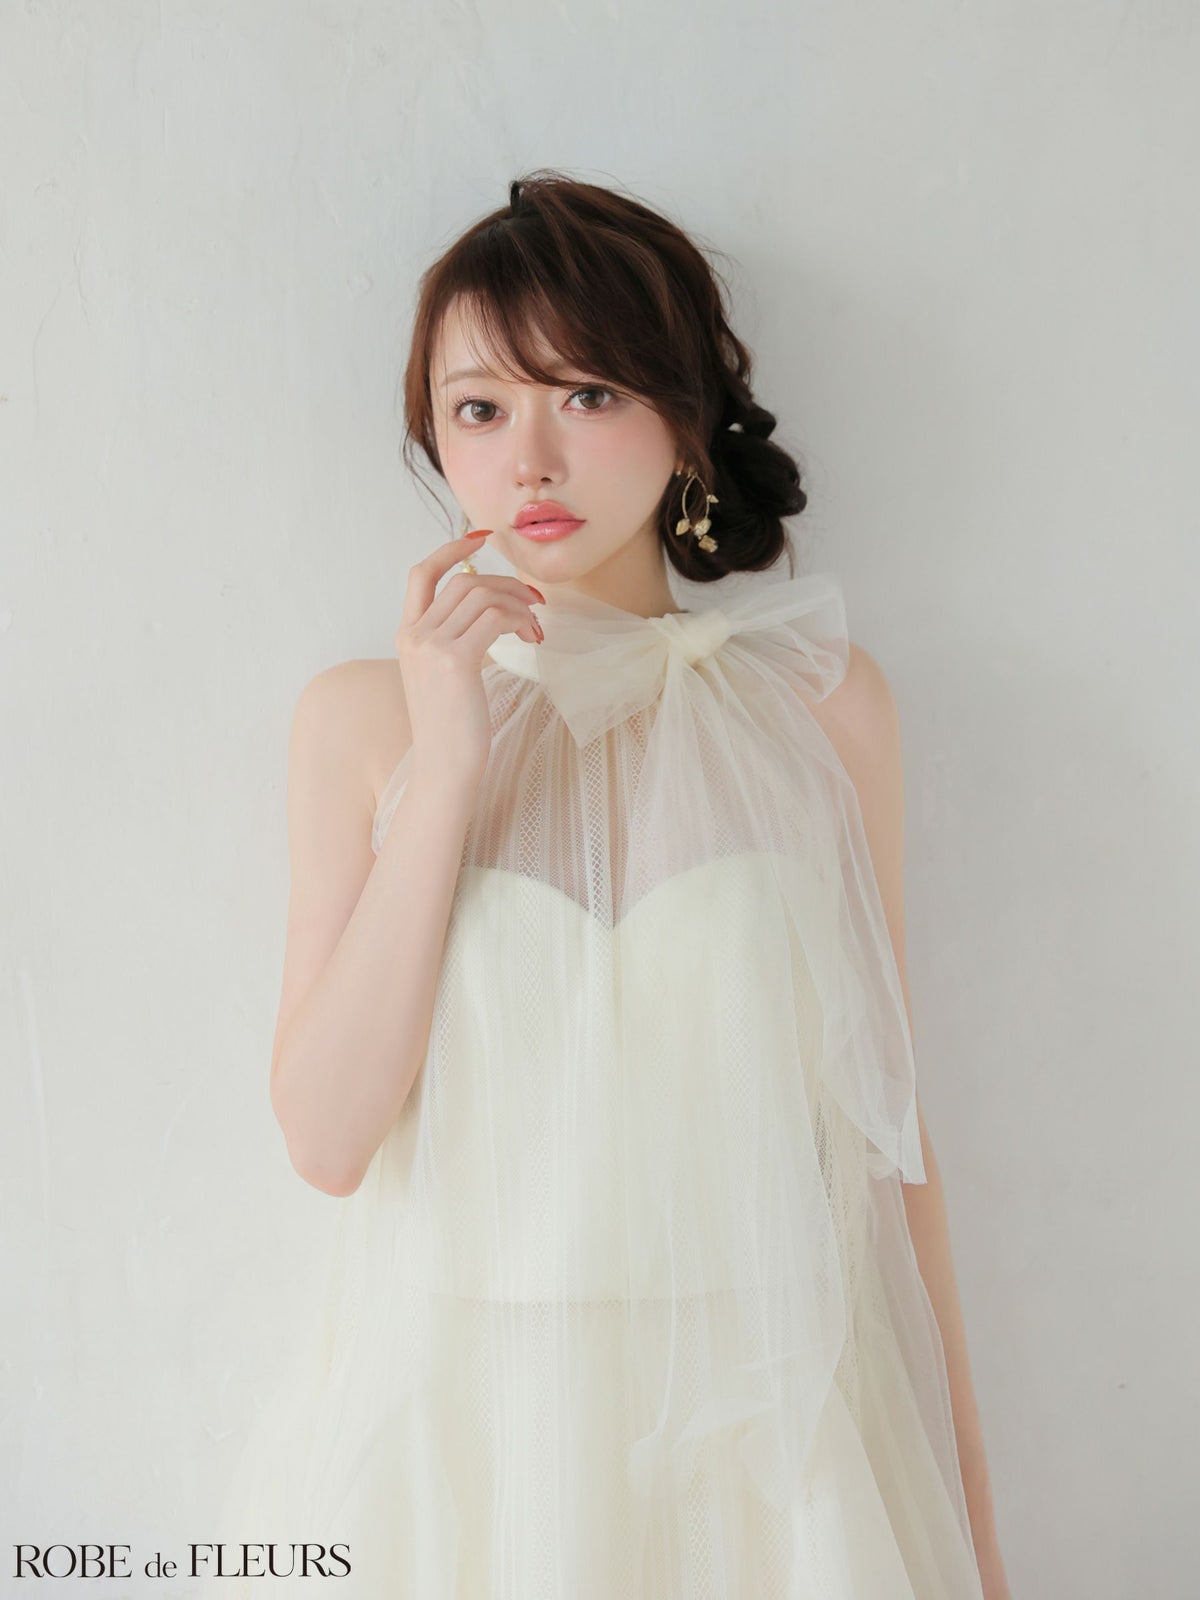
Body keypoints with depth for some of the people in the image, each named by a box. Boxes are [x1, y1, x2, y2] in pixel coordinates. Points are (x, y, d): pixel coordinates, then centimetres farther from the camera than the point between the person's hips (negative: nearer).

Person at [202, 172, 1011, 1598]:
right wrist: (446, 770, -19)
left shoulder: (821, 700, -5)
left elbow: (879, 1112, 1)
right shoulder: (362, 716, -5)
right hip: (456, 1409, 0)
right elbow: (327, 1137, -11)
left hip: (766, 1416, 1)